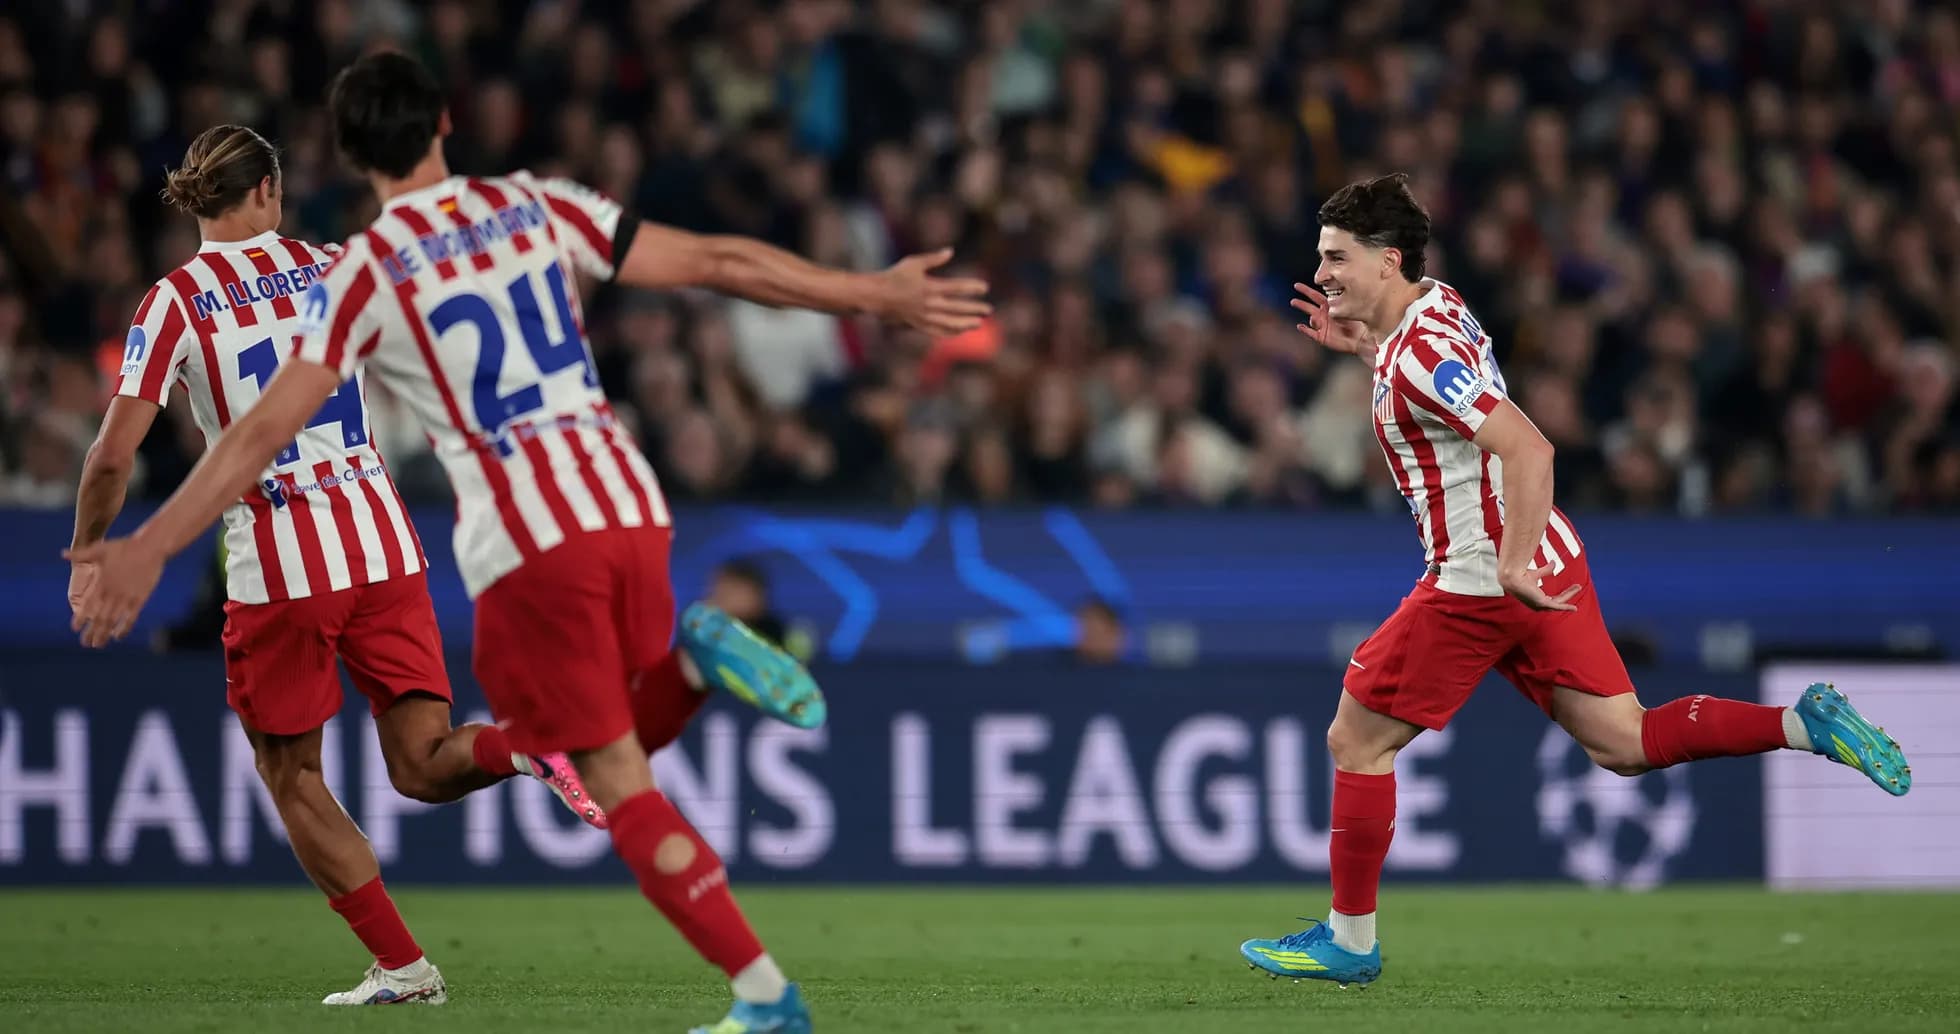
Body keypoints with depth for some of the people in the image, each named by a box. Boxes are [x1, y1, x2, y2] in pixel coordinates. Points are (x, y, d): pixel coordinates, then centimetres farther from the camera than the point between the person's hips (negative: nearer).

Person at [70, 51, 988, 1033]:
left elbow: (264, 432, -6)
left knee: (618, 783, 1)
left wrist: (147, 548, -3)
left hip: (525, 546, -4)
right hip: (631, 507, 4)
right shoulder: (534, 205, 8)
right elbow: (714, 262, 8)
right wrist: (876, 292, 17)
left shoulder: (364, 274, -2)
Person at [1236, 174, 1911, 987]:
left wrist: (1512, 564, -30)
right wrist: (1363, 344, 19)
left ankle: (1349, 941, 10)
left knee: (1356, 740, 3)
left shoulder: (1421, 355, -21)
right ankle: (1804, 723, -3)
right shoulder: (1436, 305, 9)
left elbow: (1528, 448, -30)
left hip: (1479, 581, -10)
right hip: (1548, 559, 10)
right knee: (1623, 744, 9)